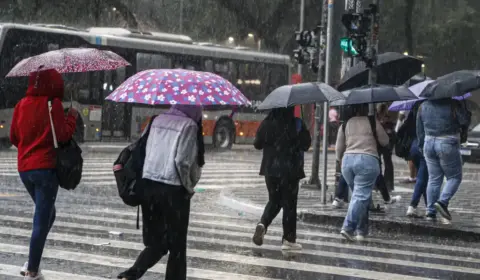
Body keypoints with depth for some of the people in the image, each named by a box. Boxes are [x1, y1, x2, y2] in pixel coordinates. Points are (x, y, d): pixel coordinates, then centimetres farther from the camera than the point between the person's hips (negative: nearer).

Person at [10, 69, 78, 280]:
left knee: (45, 215, 21)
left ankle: (31, 263, 13)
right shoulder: (53, 104, -10)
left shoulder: (21, 105, 7)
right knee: (42, 220, 0)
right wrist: (72, 117, 1)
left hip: (24, 168, 6)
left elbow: (13, 137, 13)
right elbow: (63, 135, -14)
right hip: (45, 168, -6)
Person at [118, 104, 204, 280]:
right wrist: (189, 186, 1)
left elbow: (147, 153, 11)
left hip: (148, 186, 6)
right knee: (177, 246, 8)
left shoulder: (158, 121, 10)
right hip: (173, 190, -6)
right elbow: (182, 162, -15)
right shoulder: (189, 125, -9)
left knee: (155, 242, 13)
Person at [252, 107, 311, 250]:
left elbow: (257, 144, 4)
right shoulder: (297, 124, -11)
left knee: (274, 201, 19)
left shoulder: (267, 123, -2)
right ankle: (288, 240, 7)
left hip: (270, 169, 3)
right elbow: (306, 144, -7)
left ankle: (262, 224, -7)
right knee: (289, 204, 5)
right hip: (290, 170, -3)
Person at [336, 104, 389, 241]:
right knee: (361, 196, -6)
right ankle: (348, 227, -20)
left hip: (348, 160, 4)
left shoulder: (345, 124, 10)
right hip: (368, 160, -4)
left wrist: (341, 160, 31)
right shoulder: (372, 122, 2)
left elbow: (338, 148, 13)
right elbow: (385, 141, 10)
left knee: (359, 195, 16)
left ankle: (362, 230, 16)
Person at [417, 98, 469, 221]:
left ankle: (431, 211, 8)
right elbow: (465, 121, -11)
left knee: (433, 179, 11)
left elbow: (419, 128, 14)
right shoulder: (453, 104, -10)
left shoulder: (423, 106, 9)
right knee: (454, 177, 7)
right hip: (447, 144, -5)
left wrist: (422, 145, 23)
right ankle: (442, 202, -14)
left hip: (428, 143, 5)